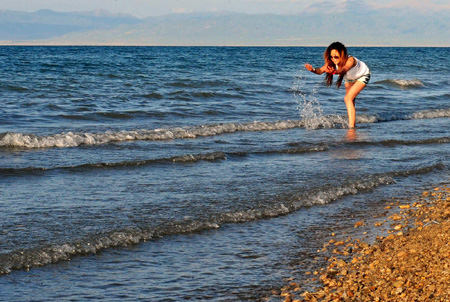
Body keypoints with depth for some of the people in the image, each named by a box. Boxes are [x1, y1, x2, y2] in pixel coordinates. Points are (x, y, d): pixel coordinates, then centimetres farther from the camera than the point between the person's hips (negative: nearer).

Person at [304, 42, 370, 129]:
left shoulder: (350, 60, -41)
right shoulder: (332, 61, -24)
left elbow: (343, 70, -60)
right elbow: (321, 70, -36)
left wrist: (334, 72, -81)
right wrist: (313, 69, -58)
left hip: (362, 76, -7)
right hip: (350, 78, 7)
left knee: (348, 98, -22)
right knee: (350, 101, 15)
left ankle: (351, 126, -25)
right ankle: (353, 123, 30)